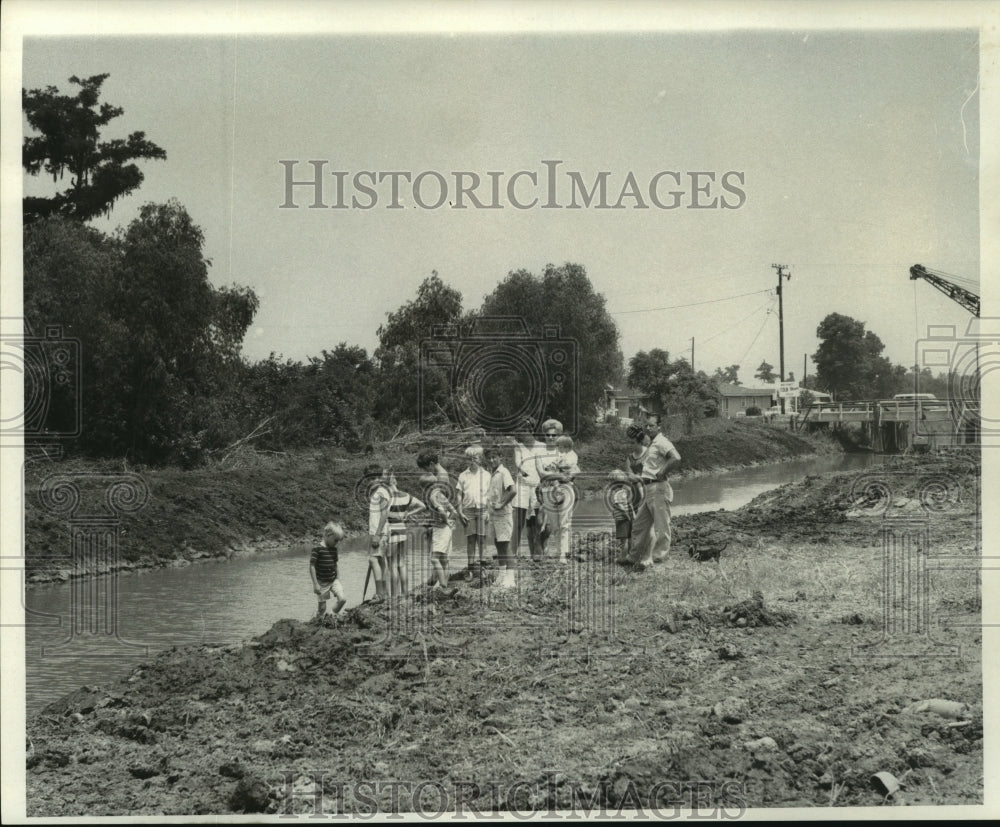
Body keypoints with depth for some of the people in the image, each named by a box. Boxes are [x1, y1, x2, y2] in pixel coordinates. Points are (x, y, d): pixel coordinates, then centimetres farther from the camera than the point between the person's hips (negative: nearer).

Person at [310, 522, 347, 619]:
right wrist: (315, 584, -18)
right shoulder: (317, 549, -16)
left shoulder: (334, 549, 5)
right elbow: (312, 566, -16)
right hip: (322, 582, -6)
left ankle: (335, 615, 15)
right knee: (322, 607, 1)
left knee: (342, 599, -8)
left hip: (333, 580, 6)